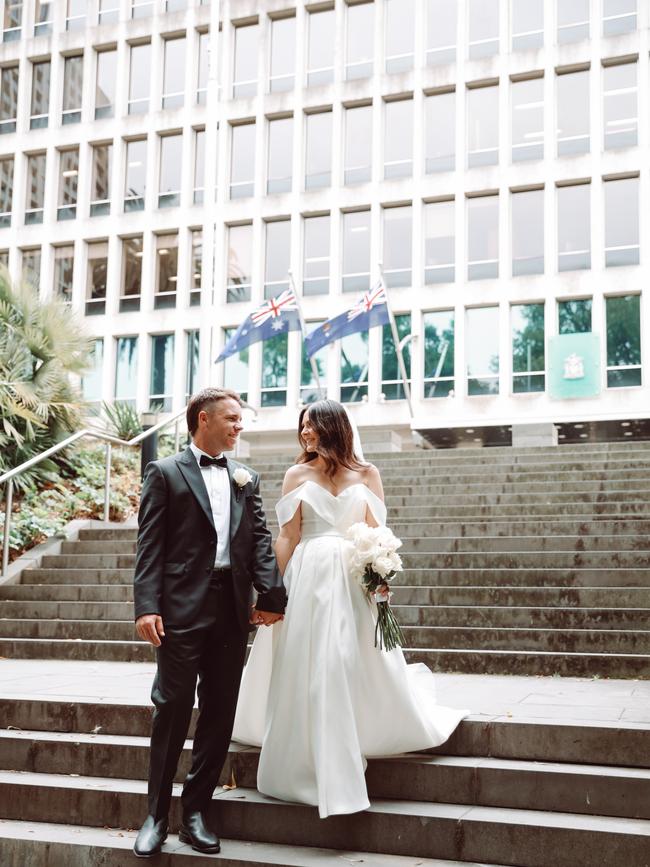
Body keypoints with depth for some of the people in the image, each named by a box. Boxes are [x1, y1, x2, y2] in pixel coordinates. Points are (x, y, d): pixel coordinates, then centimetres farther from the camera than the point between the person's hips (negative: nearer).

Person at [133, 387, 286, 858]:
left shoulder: (246, 478, 15)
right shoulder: (165, 472, 2)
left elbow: (261, 539, 6)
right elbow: (150, 546, -4)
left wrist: (271, 594, -8)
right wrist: (147, 607, -14)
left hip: (233, 610, 5)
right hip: (182, 608, -4)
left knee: (220, 713, 8)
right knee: (172, 709, 0)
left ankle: (195, 810, 20)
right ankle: (157, 814, 13)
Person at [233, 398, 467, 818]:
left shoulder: (367, 473, 7)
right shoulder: (297, 474, 7)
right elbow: (287, 537, 4)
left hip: (354, 580, 0)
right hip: (309, 579, 0)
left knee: (358, 668, 2)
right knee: (306, 671, 1)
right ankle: (314, 766, 12)